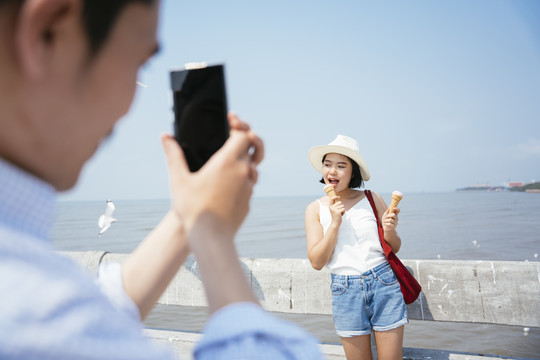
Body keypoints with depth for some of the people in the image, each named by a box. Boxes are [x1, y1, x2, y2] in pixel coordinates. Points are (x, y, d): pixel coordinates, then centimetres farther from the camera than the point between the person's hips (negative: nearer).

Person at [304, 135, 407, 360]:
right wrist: (335, 223, -13)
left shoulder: (371, 199, 1)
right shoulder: (315, 209, 1)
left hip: (384, 284, 0)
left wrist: (389, 230, -13)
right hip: (346, 290, 0)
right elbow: (316, 262, -6)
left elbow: (394, 248, 9)